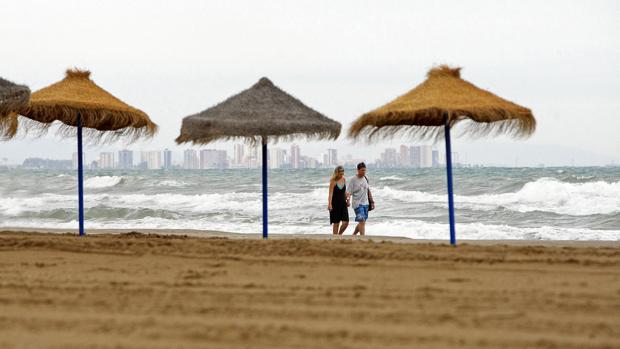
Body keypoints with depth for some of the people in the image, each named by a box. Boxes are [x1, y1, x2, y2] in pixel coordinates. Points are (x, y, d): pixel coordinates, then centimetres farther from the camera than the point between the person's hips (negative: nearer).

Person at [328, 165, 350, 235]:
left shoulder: (344, 179, 6)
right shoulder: (333, 181, -10)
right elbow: (330, 193, -15)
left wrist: (347, 200, 15)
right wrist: (329, 204, -22)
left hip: (343, 203, 5)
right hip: (335, 203, -5)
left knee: (346, 222, -3)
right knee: (336, 223, 0)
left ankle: (339, 234, 20)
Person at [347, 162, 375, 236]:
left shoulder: (365, 178, 10)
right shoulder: (353, 180, -8)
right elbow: (349, 192, -11)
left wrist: (372, 202, 16)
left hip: (365, 203, 6)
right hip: (357, 204, -6)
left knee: (362, 222, 9)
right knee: (362, 221, -16)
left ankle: (353, 235, 27)